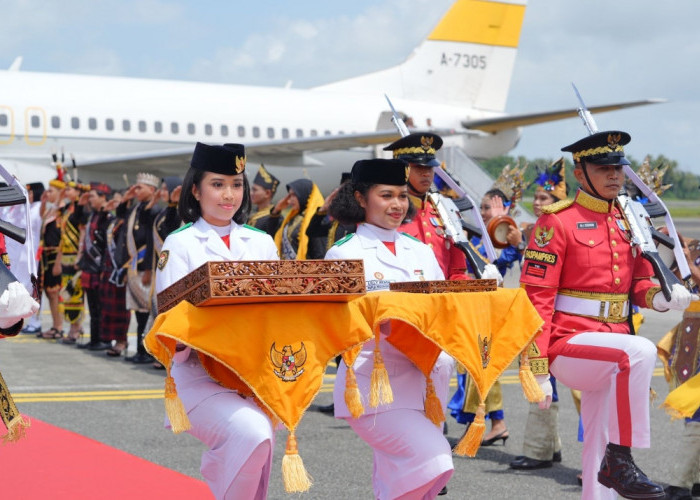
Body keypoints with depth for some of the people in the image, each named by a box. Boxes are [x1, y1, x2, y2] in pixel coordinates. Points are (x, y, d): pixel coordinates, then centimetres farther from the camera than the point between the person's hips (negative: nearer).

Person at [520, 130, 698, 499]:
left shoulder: (628, 223, 11)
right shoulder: (556, 223, -9)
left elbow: (638, 281, 18)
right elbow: (535, 299, -12)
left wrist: (661, 297, -7)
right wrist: (538, 371, -18)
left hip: (611, 345, 7)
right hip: (568, 344, -7)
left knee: (599, 447, 10)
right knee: (640, 352, -32)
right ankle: (620, 460, -23)